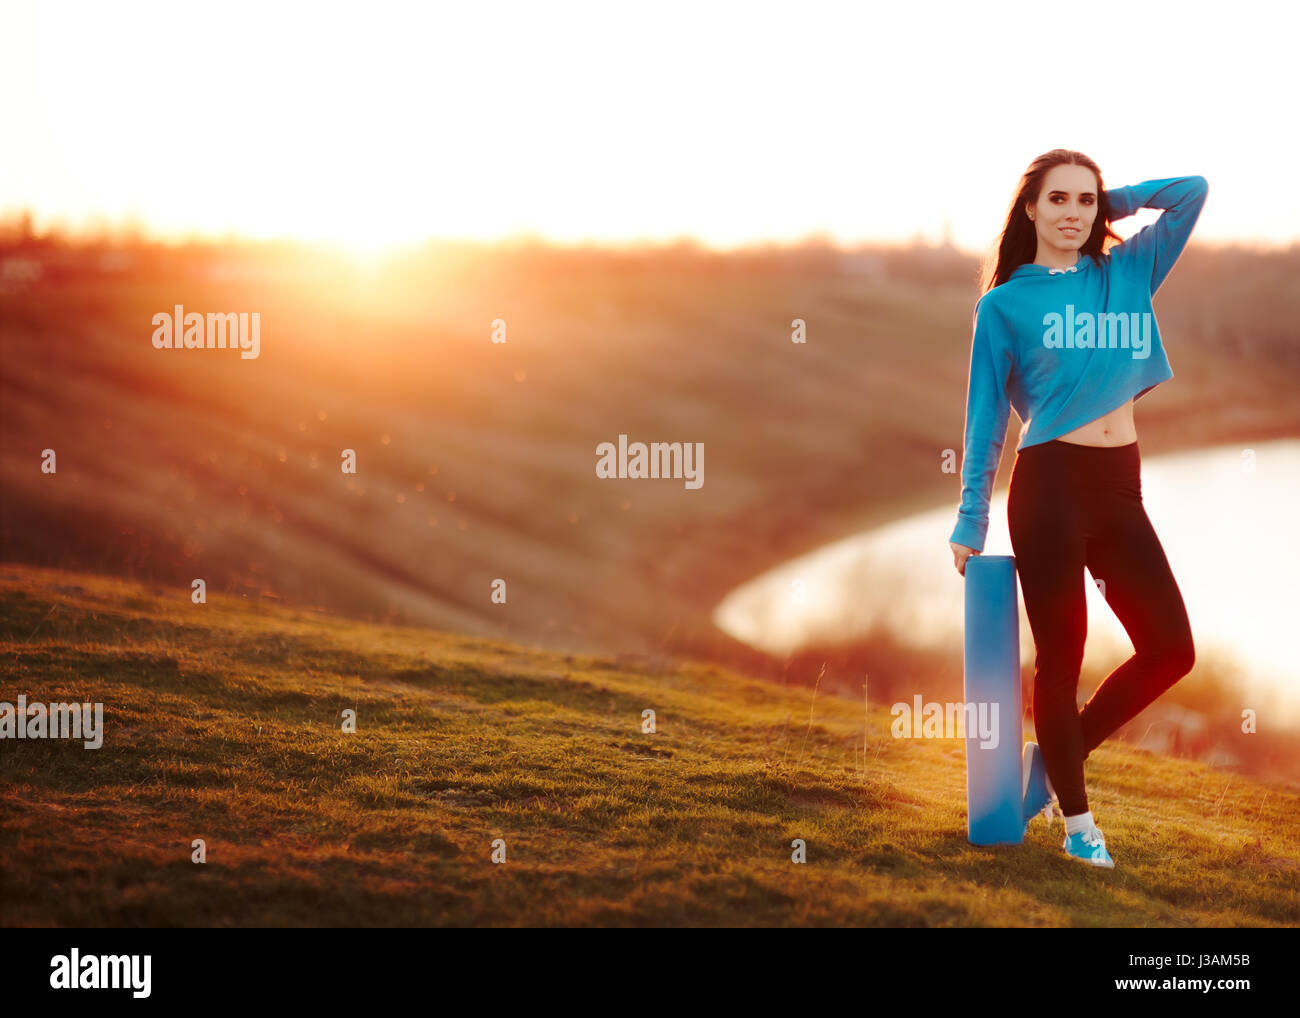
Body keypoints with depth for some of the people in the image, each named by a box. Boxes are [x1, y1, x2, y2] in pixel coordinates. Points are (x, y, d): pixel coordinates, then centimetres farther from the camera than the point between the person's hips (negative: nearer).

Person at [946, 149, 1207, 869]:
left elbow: (1193, 192, 10)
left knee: (1170, 649, 1)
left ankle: (1053, 756, 21)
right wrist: (970, 523, 2)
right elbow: (986, 417, 3)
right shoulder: (1005, 303, 2)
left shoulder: (1129, 272, 11)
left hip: (1120, 488, 5)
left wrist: (1111, 203, 10)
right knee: (1061, 655, 0)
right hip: (1049, 484, -5)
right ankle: (1077, 822, 14)